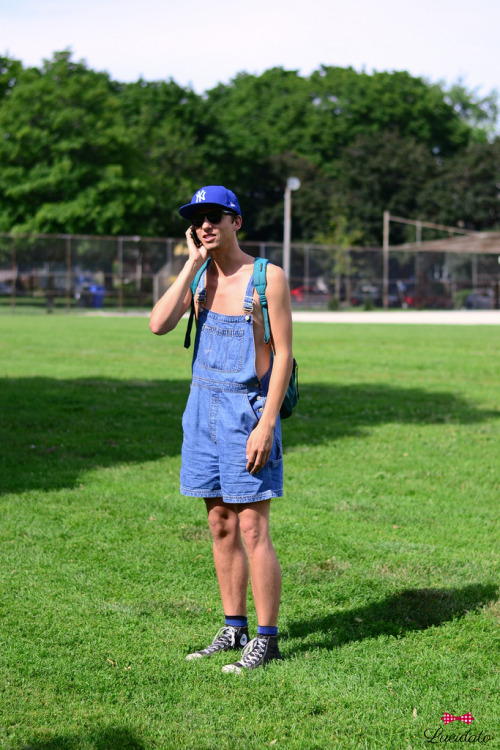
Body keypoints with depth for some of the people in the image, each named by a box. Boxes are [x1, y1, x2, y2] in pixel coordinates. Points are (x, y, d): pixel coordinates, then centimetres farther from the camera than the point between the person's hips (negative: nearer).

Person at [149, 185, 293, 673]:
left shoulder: (267, 277, -8)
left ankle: (265, 639, 2)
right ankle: (234, 629, 21)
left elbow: (283, 354, -10)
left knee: (252, 528, -5)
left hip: (247, 409, -6)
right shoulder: (199, 276, 8)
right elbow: (159, 325, -8)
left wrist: (266, 424, -17)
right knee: (220, 526, 11)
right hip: (203, 405, 6)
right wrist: (193, 263, -7)